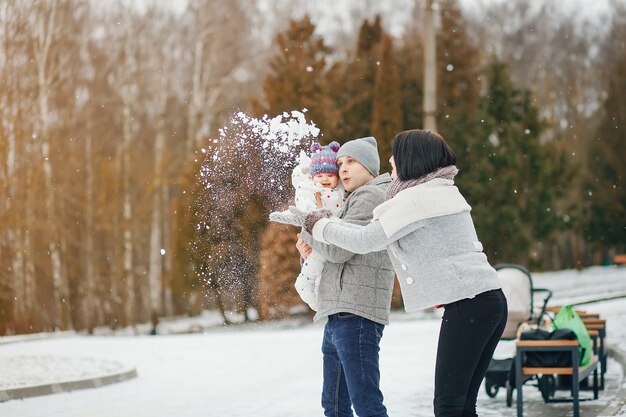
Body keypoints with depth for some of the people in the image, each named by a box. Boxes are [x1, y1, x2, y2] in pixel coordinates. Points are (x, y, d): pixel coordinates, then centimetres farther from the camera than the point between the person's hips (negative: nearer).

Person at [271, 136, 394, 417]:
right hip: (339, 317, 11)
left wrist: (306, 224, 1)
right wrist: (308, 249, 7)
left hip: (356, 315, -11)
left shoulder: (372, 197, -6)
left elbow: (337, 249, -15)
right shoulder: (356, 201, 26)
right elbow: (337, 256, 28)